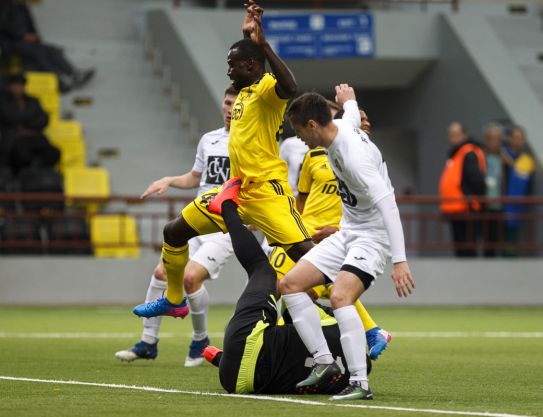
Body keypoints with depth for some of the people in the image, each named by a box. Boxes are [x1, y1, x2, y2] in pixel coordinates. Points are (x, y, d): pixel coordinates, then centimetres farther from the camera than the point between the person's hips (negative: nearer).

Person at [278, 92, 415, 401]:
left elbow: (387, 204, -35)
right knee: (290, 284, 2)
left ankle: (360, 383, -28)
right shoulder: (338, 129, -1)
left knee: (340, 296, -32)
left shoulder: (354, 154, -28)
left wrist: (400, 261, -40)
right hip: (347, 232, 10)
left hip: (372, 235, -10)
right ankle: (325, 363, 3)